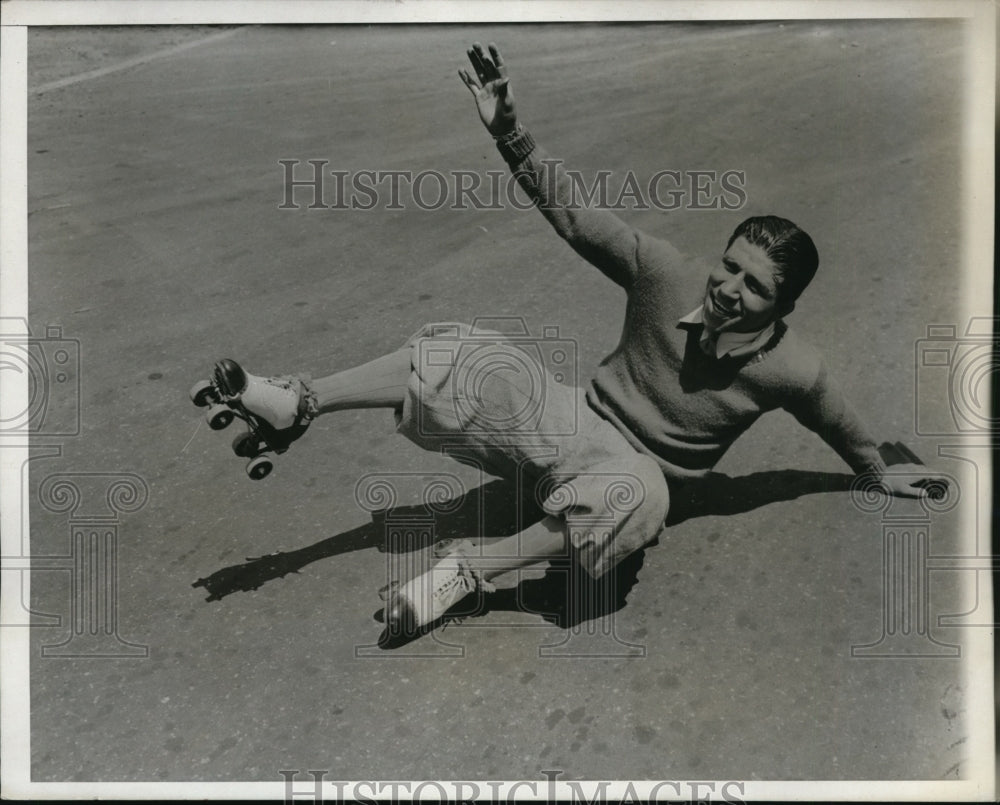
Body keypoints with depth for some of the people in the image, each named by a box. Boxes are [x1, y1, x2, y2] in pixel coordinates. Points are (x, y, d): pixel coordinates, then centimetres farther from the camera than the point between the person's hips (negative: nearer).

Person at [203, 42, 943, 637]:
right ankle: (298, 404, -21)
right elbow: (571, 212, -16)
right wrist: (508, 129, -28)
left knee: (635, 492, -41)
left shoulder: (792, 370, -13)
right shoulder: (671, 276, -12)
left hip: (635, 473, -1)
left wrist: (882, 474, 25)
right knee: (477, 357, -25)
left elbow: (845, 426, 8)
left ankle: (471, 568, -28)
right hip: (576, 425, 2)